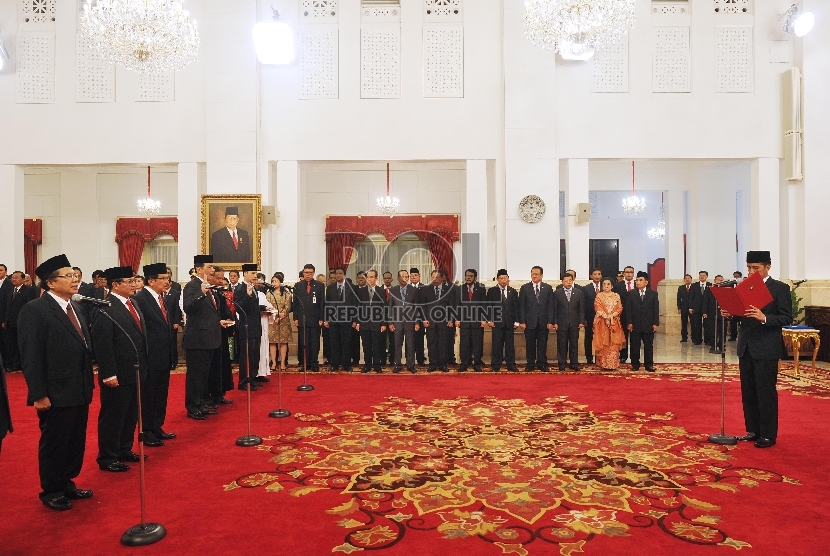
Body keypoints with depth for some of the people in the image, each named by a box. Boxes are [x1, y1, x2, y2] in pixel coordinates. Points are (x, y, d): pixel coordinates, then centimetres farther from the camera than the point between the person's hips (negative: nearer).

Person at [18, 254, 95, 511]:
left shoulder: (75, 308, 11)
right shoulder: (35, 310, -14)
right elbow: (31, 357, -17)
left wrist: (88, 383, 10)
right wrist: (39, 394, -18)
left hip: (79, 391, 8)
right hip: (56, 393, -7)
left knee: (76, 442, 17)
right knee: (54, 444, 10)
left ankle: (67, 484, 34)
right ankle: (51, 491, 27)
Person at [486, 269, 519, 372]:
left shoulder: (513, 292, 9)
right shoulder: (492, 291, 4)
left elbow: (516, 307, 8)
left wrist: (516, 321, 1)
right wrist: (489, 320, -5)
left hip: (510, 322, 2)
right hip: (497, 322, -1)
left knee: (510, 344, 5)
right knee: (497, 344, 0)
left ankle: (511, 365, 11)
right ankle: (496, 366, 7)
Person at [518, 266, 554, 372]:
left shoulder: (548, 288, 6)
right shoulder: (524, 288, 3)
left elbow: (550, 306, 3)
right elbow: (521, 306, 0)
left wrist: (550, 321, -4)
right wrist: (522, 321, -6)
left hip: (543, 321, 1)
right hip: (529, 321, -1)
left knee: (542, 344, 5)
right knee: (530, 344, 5)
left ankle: (541, 364, 14)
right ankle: (530, 364, 14)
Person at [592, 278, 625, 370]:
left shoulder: (616, 296, 11)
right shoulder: (599, 296, 5)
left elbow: (620, 308, 3)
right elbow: (598, 309, -4)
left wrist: (612, 316, -13)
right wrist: (606, 317, -15)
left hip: (614, 323, 2)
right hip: (602, 322, -2)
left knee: (614, 344, -1)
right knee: (603, 344, -3)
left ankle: (613, 364, 3)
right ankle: (603, 364, 0)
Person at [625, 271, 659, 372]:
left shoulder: (653, 294, 5)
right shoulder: (631, 294, 3)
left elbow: (656, 309, 3)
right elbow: (628, 309, 1)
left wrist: (655, 323, -3)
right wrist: (629, 322, -7)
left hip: (648, 325, 0)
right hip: (635, 325, 0)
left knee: (648, 346, 7)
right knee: (635, 346, 5)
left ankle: (649, 364, 16)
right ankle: (635, 364, 14)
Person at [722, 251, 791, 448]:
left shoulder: (780, 288, -5)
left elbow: (787, 318, -11)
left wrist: (764, 318, -26)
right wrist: (730, 313, -7)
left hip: (767, 349, -6)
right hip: (746, 347, 6)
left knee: (766, 392, 0)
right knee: (748, 392, 11)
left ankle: (768, 435, 11)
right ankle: (753, 430, 22)